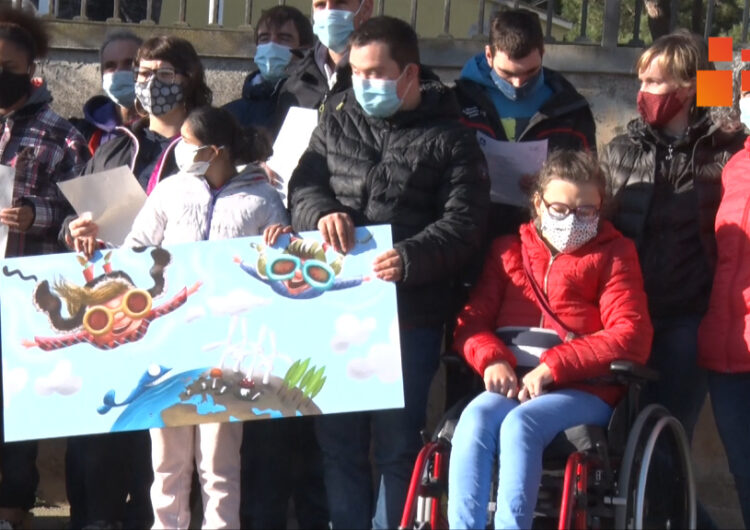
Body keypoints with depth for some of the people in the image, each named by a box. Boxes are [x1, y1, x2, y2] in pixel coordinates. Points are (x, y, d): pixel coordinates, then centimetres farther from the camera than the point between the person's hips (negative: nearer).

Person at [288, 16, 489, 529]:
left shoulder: (448, 139, 0)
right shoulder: (339, 120, 13)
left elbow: (464, 221, -8)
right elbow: (304, 181, 12)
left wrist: (411, 258, -25)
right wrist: (321, 212, -12)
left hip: (409, 317, -4)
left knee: (397, 443, 0)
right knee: (339, 439, 9)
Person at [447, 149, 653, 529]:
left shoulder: (613, 254, 10)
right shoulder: (508, 250, 20)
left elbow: (632, 337, -3)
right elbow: (472, 320, 13)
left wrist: (552, 367, -14)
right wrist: (492, 359, -11)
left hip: (584, 391, -3)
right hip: (511, 385, 3)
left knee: (520, 424, -35)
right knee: (475, 418, -32)